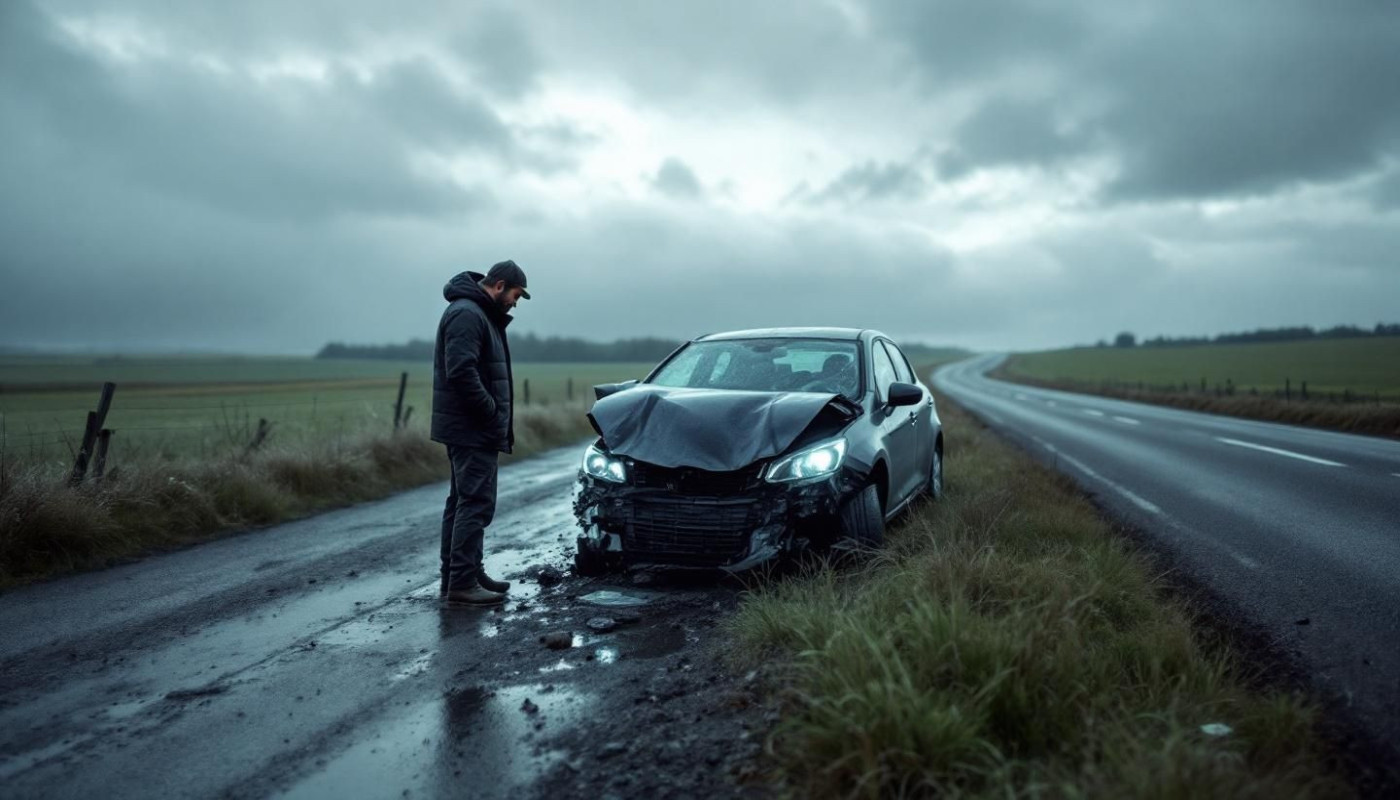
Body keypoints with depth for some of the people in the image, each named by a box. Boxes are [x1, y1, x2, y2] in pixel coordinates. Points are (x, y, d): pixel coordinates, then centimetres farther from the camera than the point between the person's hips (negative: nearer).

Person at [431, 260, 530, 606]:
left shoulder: (481, 314, 18)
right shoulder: (466, 314, -14)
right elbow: (461, 371, -25)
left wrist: (497, 418, 12)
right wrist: (492, 413, -18)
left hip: (469, 429, 11)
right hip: (471, 430, -11)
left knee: (463, 501, 14)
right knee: (476, 503, -10)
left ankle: (457, 576, 22)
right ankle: (462, 583, -8)